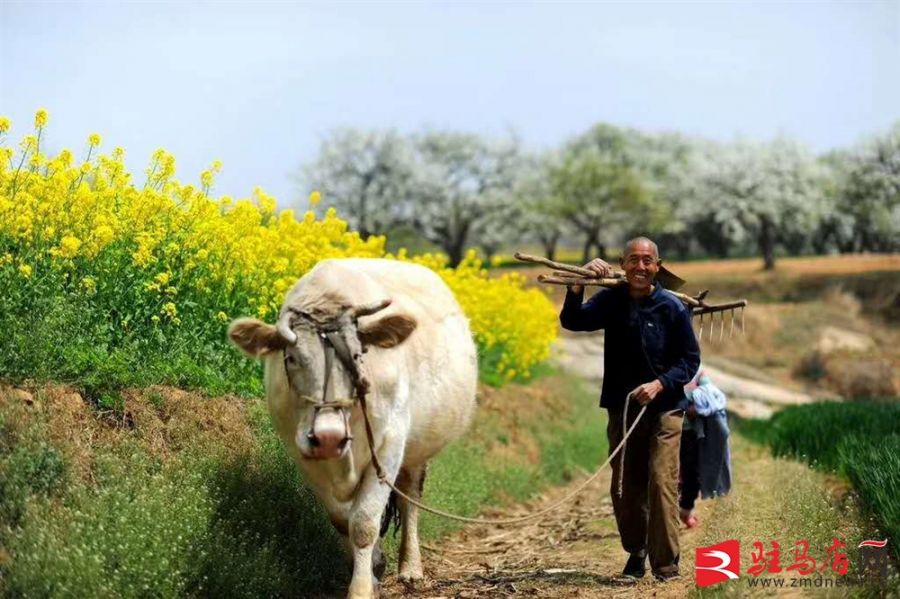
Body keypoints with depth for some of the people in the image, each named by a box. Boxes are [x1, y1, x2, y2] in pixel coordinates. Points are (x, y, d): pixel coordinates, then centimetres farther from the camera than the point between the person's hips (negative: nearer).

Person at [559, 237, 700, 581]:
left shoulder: (672, 308, -6)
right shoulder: (611, 301, 0)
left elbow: (690, 359, -2)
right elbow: (572, 322, -14)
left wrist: (660, 384, -18)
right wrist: (578, 284, -30)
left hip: (663, 408, -3)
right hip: (621, 409, 3)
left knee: (662, 483, -11)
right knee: (625, 488, 10)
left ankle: (666, 563, -6)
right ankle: (636, 553, 28)